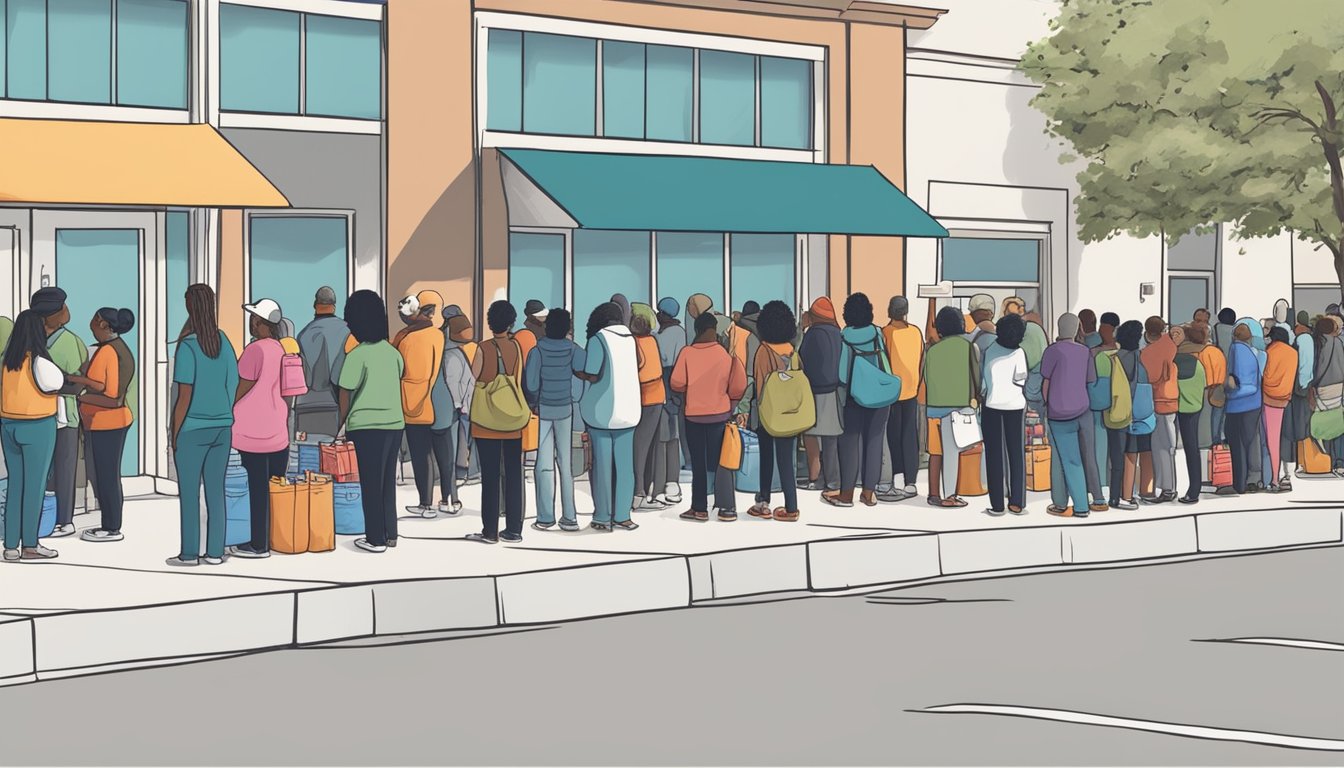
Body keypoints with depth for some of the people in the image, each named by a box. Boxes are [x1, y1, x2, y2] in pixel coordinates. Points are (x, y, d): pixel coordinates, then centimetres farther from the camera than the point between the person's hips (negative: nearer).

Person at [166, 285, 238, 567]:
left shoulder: (187, 347, -14)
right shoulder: (224, 342, 3)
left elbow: (185, 396, -15)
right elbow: (233, 385, 7)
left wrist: (174, 433, -8)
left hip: (192, 428, -5)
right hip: (221, 427, 5)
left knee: (189, 493, 2)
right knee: (216, 490, 8)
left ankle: (190, 552, 5)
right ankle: (215, 552, 10)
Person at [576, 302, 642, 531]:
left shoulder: (598, 340, -11)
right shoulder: (630, 338, 4)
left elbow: (592, 376, -15)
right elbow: (637, 367, 11)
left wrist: (575, 371, 2)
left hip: (602, 411, -4)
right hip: (627, 410, 4)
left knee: (603, 463, 2)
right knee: (624, 464, 7)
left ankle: (603, 518, 5)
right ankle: (622, 515, 8)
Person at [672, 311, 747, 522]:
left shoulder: (687, 353, -9)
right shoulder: (725, 354, -8)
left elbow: (676, 383, -10)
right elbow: (738, 385, -7)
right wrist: (731, 401, 13)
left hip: (694, 415, 0)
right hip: (720, 414, 0)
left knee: (698, 463, 9)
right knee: (720, 461, 7)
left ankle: (699, 508, 11)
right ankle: (725, 508, 3)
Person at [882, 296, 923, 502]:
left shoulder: (885, 334, -11)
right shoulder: (916, 332, 2)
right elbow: (922, 363, 8)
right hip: (911, 392, 4)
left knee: (892, 438, 0)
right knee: (910, 438, 9)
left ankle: (889, 486, -2)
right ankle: (910, 483, 10)